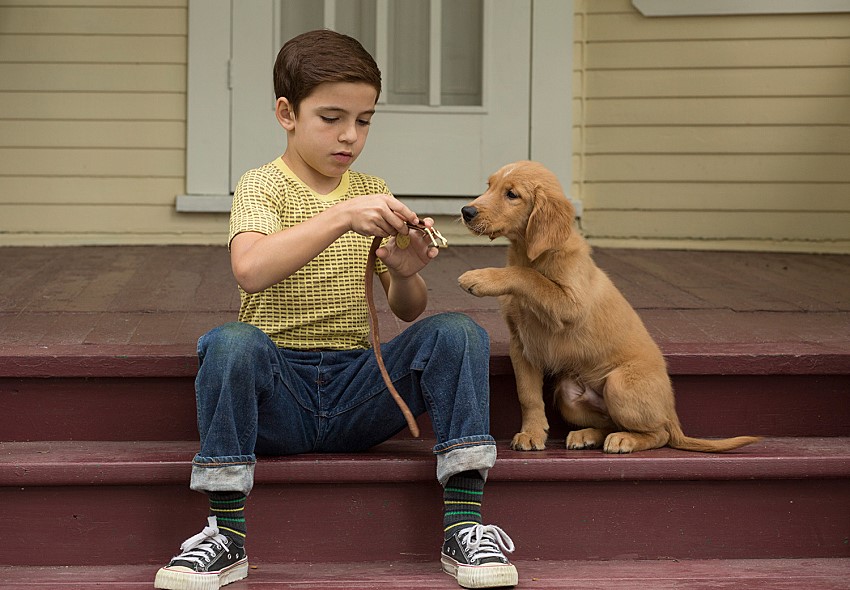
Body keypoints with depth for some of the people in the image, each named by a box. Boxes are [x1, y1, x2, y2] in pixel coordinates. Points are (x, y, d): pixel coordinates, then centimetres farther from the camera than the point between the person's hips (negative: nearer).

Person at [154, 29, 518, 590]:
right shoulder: (263, 185, -1)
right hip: (277, 392, -3)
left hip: (358, 387, 4)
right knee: (230, 342, -35)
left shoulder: (371, 191, 13)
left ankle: (464, 524, -24)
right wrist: (342, 217, -30)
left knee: (456, 332, -20)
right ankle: (227, 534, -27)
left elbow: (410, 312, 11)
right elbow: (250, 270, -23)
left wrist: (406, 273, -12)